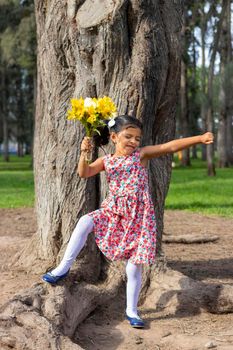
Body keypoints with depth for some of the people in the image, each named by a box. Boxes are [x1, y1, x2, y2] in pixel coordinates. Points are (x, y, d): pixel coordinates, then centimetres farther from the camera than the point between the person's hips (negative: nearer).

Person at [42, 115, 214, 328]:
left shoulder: (142, 155, -1)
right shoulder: (106, 161, 6)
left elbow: (171, 146, -10)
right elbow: (84, 173, -5)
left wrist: (200, 139, -20)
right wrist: (84, 154, -23)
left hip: (138, 218, -2)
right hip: (113, 212, 2)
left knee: (134, 267, 0)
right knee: (85, 222, -26)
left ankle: (131, 311, 18)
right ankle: (64, 268, -13)